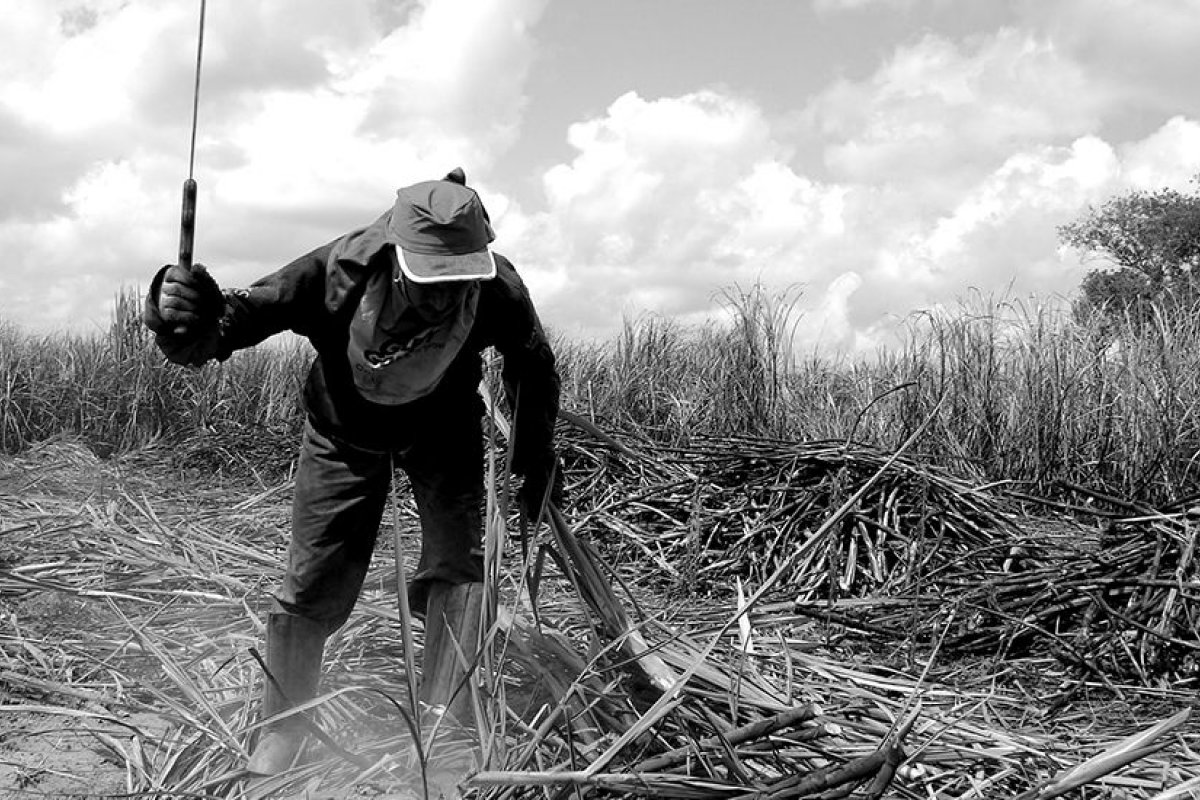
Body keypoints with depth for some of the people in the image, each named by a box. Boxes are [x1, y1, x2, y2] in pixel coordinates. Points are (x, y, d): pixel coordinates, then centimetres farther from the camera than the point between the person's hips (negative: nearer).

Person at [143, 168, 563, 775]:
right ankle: (276, 742, 17)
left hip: (443, 428, 1)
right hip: (344, 431, -1)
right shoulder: (331, 275, -38)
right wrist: (182, 319, -58)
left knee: (459, 566, -13)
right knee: (311, 587, -3)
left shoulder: (496, 290, -33)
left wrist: (536, 460, -3)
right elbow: (227, 326, -34)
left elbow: (533, 367, -10)